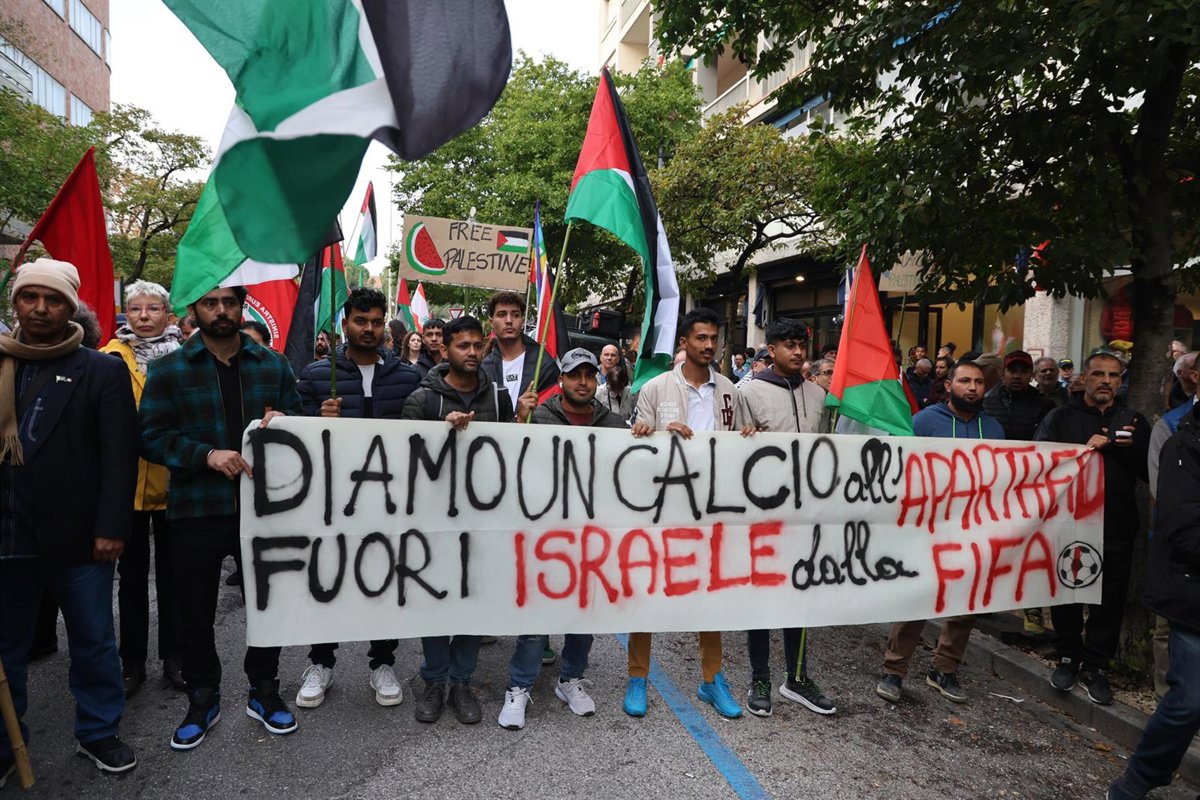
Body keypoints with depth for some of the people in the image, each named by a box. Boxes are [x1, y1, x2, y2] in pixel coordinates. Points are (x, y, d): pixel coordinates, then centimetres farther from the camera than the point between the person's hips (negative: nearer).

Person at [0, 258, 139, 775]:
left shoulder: (102, 371, 0)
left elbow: (120, 456, -7)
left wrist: (111, 527, -14)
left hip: (77, 536, -3)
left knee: (93, 642, 10)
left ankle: (98, 732, 28)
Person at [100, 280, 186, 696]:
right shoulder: (112, 358, 1)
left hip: (173, 480, 0)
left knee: (171, 572, 12)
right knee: (132, 574, 12)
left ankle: (173, 656, 26)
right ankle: (132, 661, 26)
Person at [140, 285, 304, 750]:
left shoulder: (273, 365, 6)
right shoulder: (169, 370, 0)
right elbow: (152, 437, -5)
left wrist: (284, 421, -12)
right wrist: (207, 455, -21)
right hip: (196, 511, -1)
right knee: (195, 614, 11)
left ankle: (264, 692, 33)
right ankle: (202, 701, 32)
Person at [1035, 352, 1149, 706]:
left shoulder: (1133, 421, 11)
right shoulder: (1061, 417, 3)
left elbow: (1149, 473, 6)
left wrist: (1132, 448, -11)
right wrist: (1083, 449, -21)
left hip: (1116, 528, 2)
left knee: (1110, 602, 8)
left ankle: (1096, 666, 22)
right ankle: (1069, 658, 26)